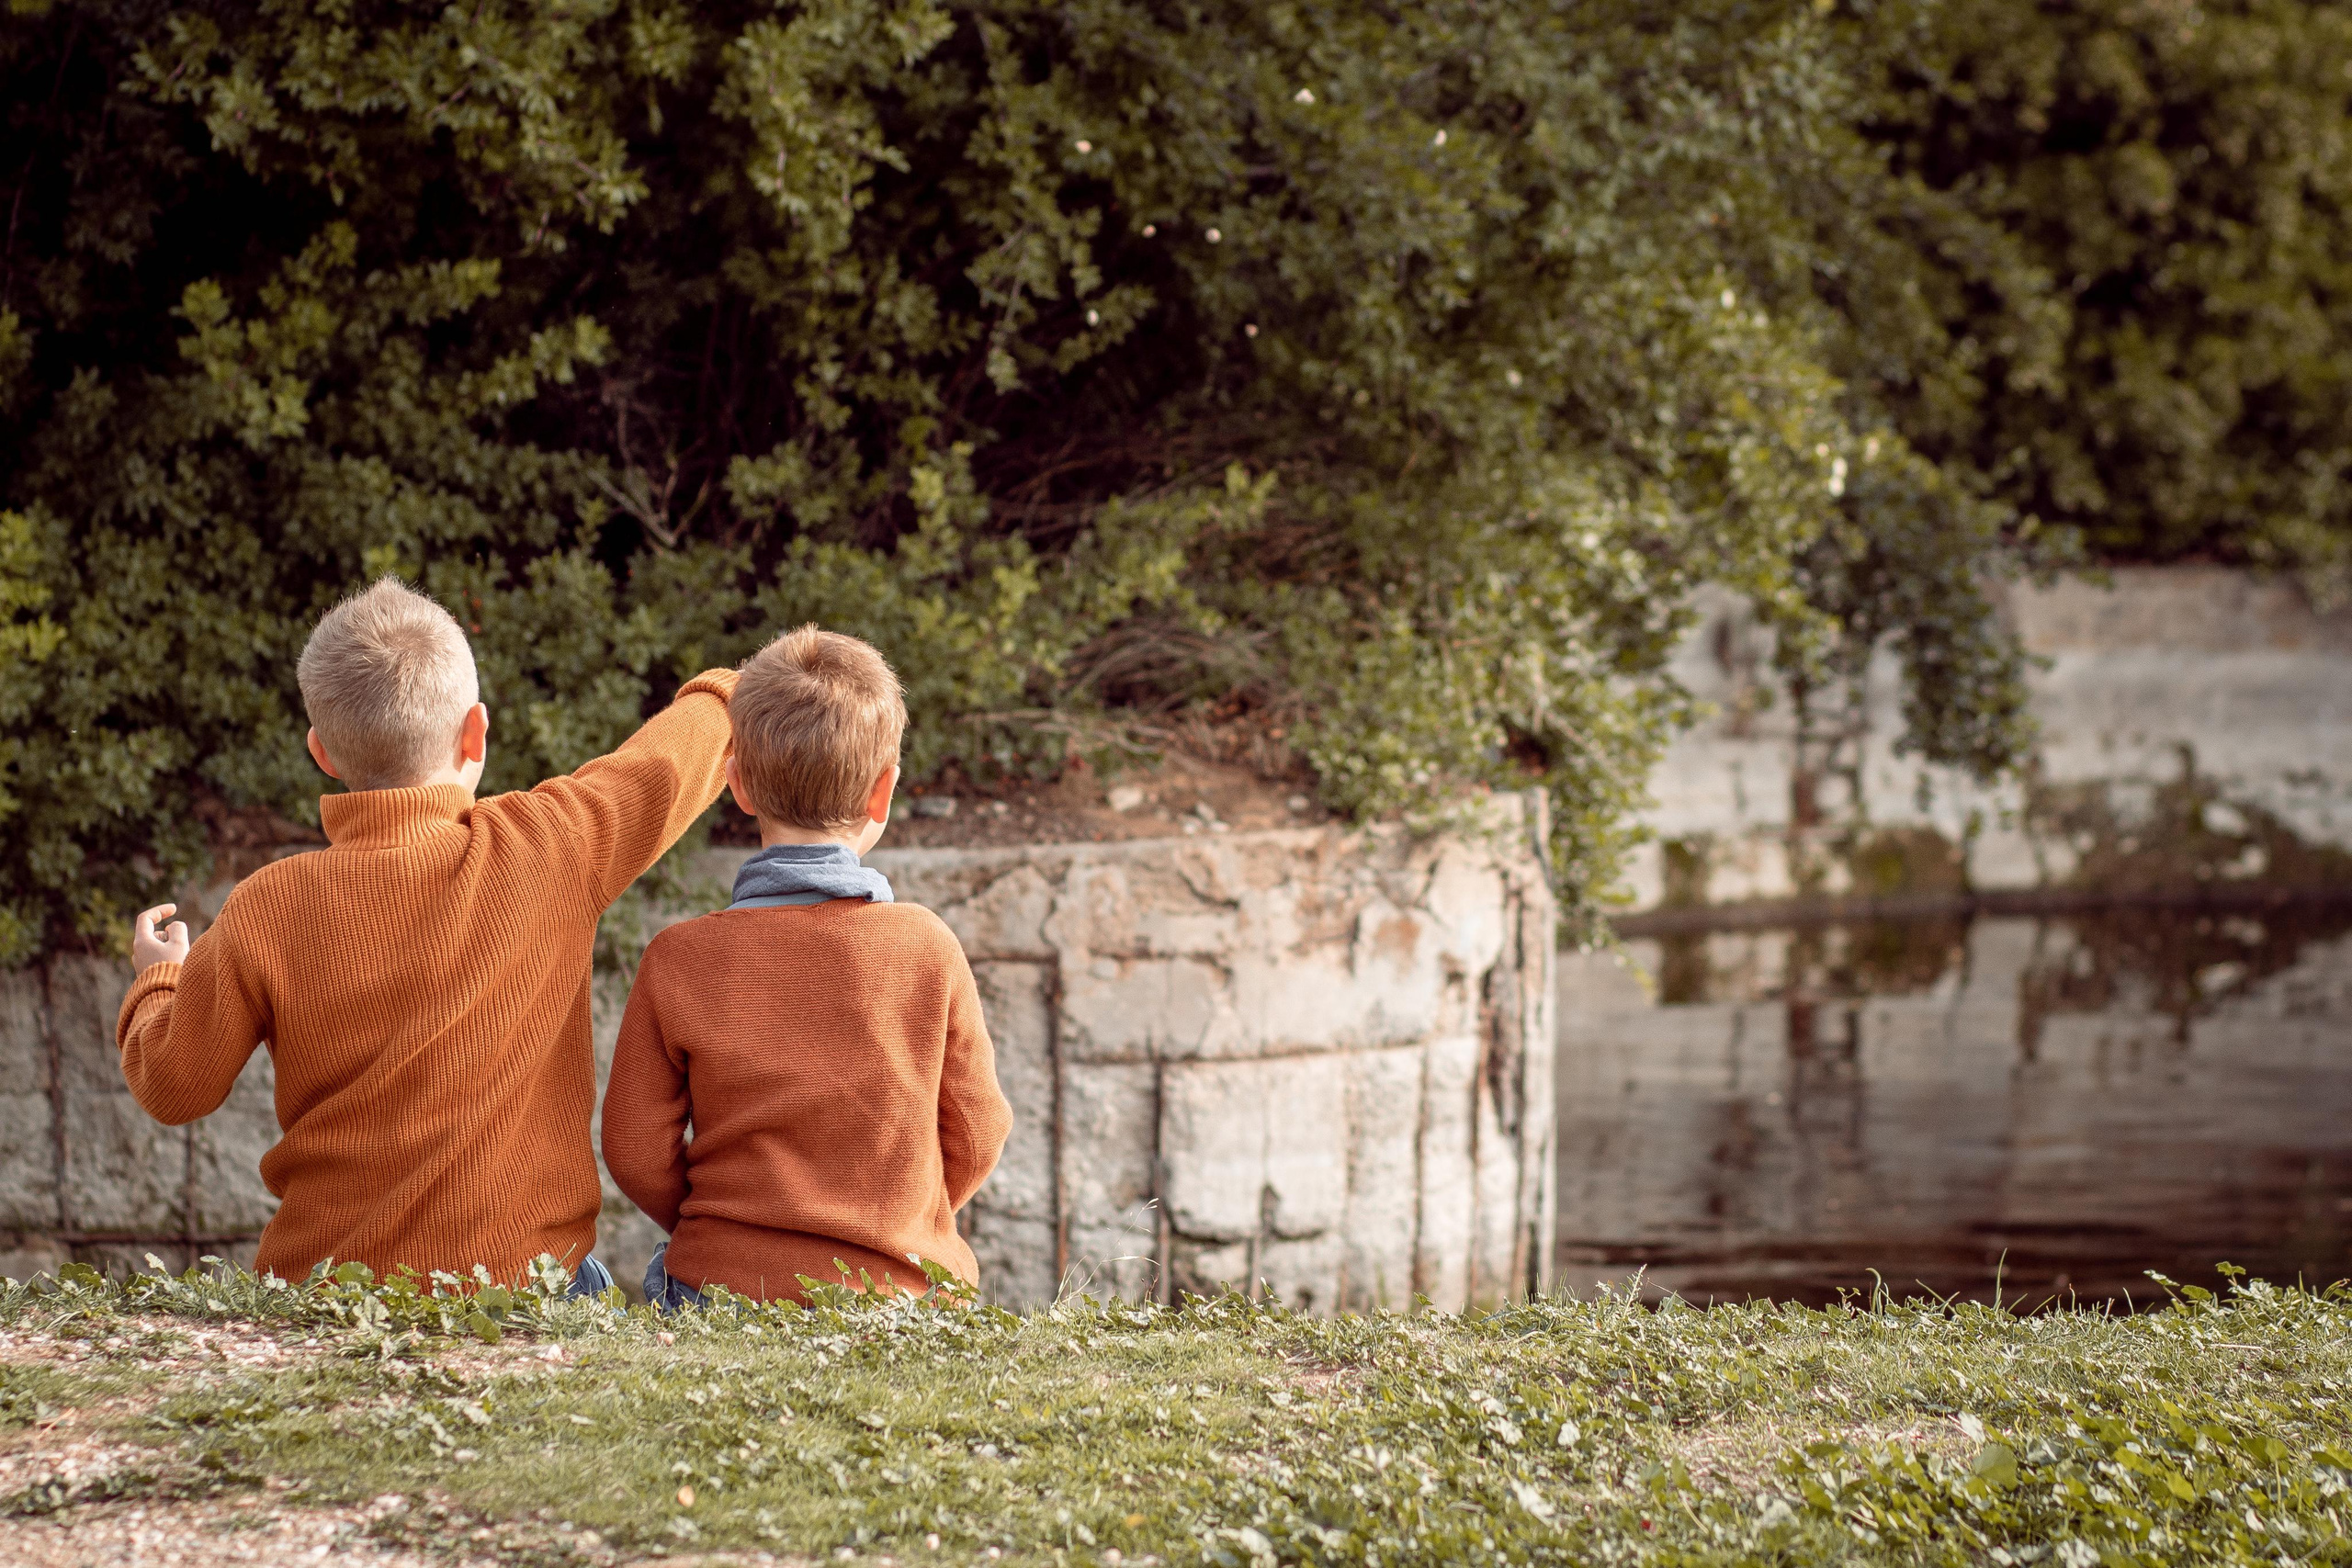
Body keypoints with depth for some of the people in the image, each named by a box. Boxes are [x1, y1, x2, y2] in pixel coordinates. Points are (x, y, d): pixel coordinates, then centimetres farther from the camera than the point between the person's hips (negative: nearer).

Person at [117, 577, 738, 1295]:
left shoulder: (267, 910, -8)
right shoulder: (545, 851, -8)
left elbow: (174, 1086, 5)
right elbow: (676, 754, 11)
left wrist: (157, 979, 26)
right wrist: (719, 694, 34)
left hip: (324, 1280, 1)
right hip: (522, 1279, -1)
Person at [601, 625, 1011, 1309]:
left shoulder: (679, 958, -4)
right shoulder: (926, 945, -2)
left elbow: (636, 1150, 1)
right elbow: (975, 1137, 5)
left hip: (725, 1285, -1)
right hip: (902, 1289, 1)